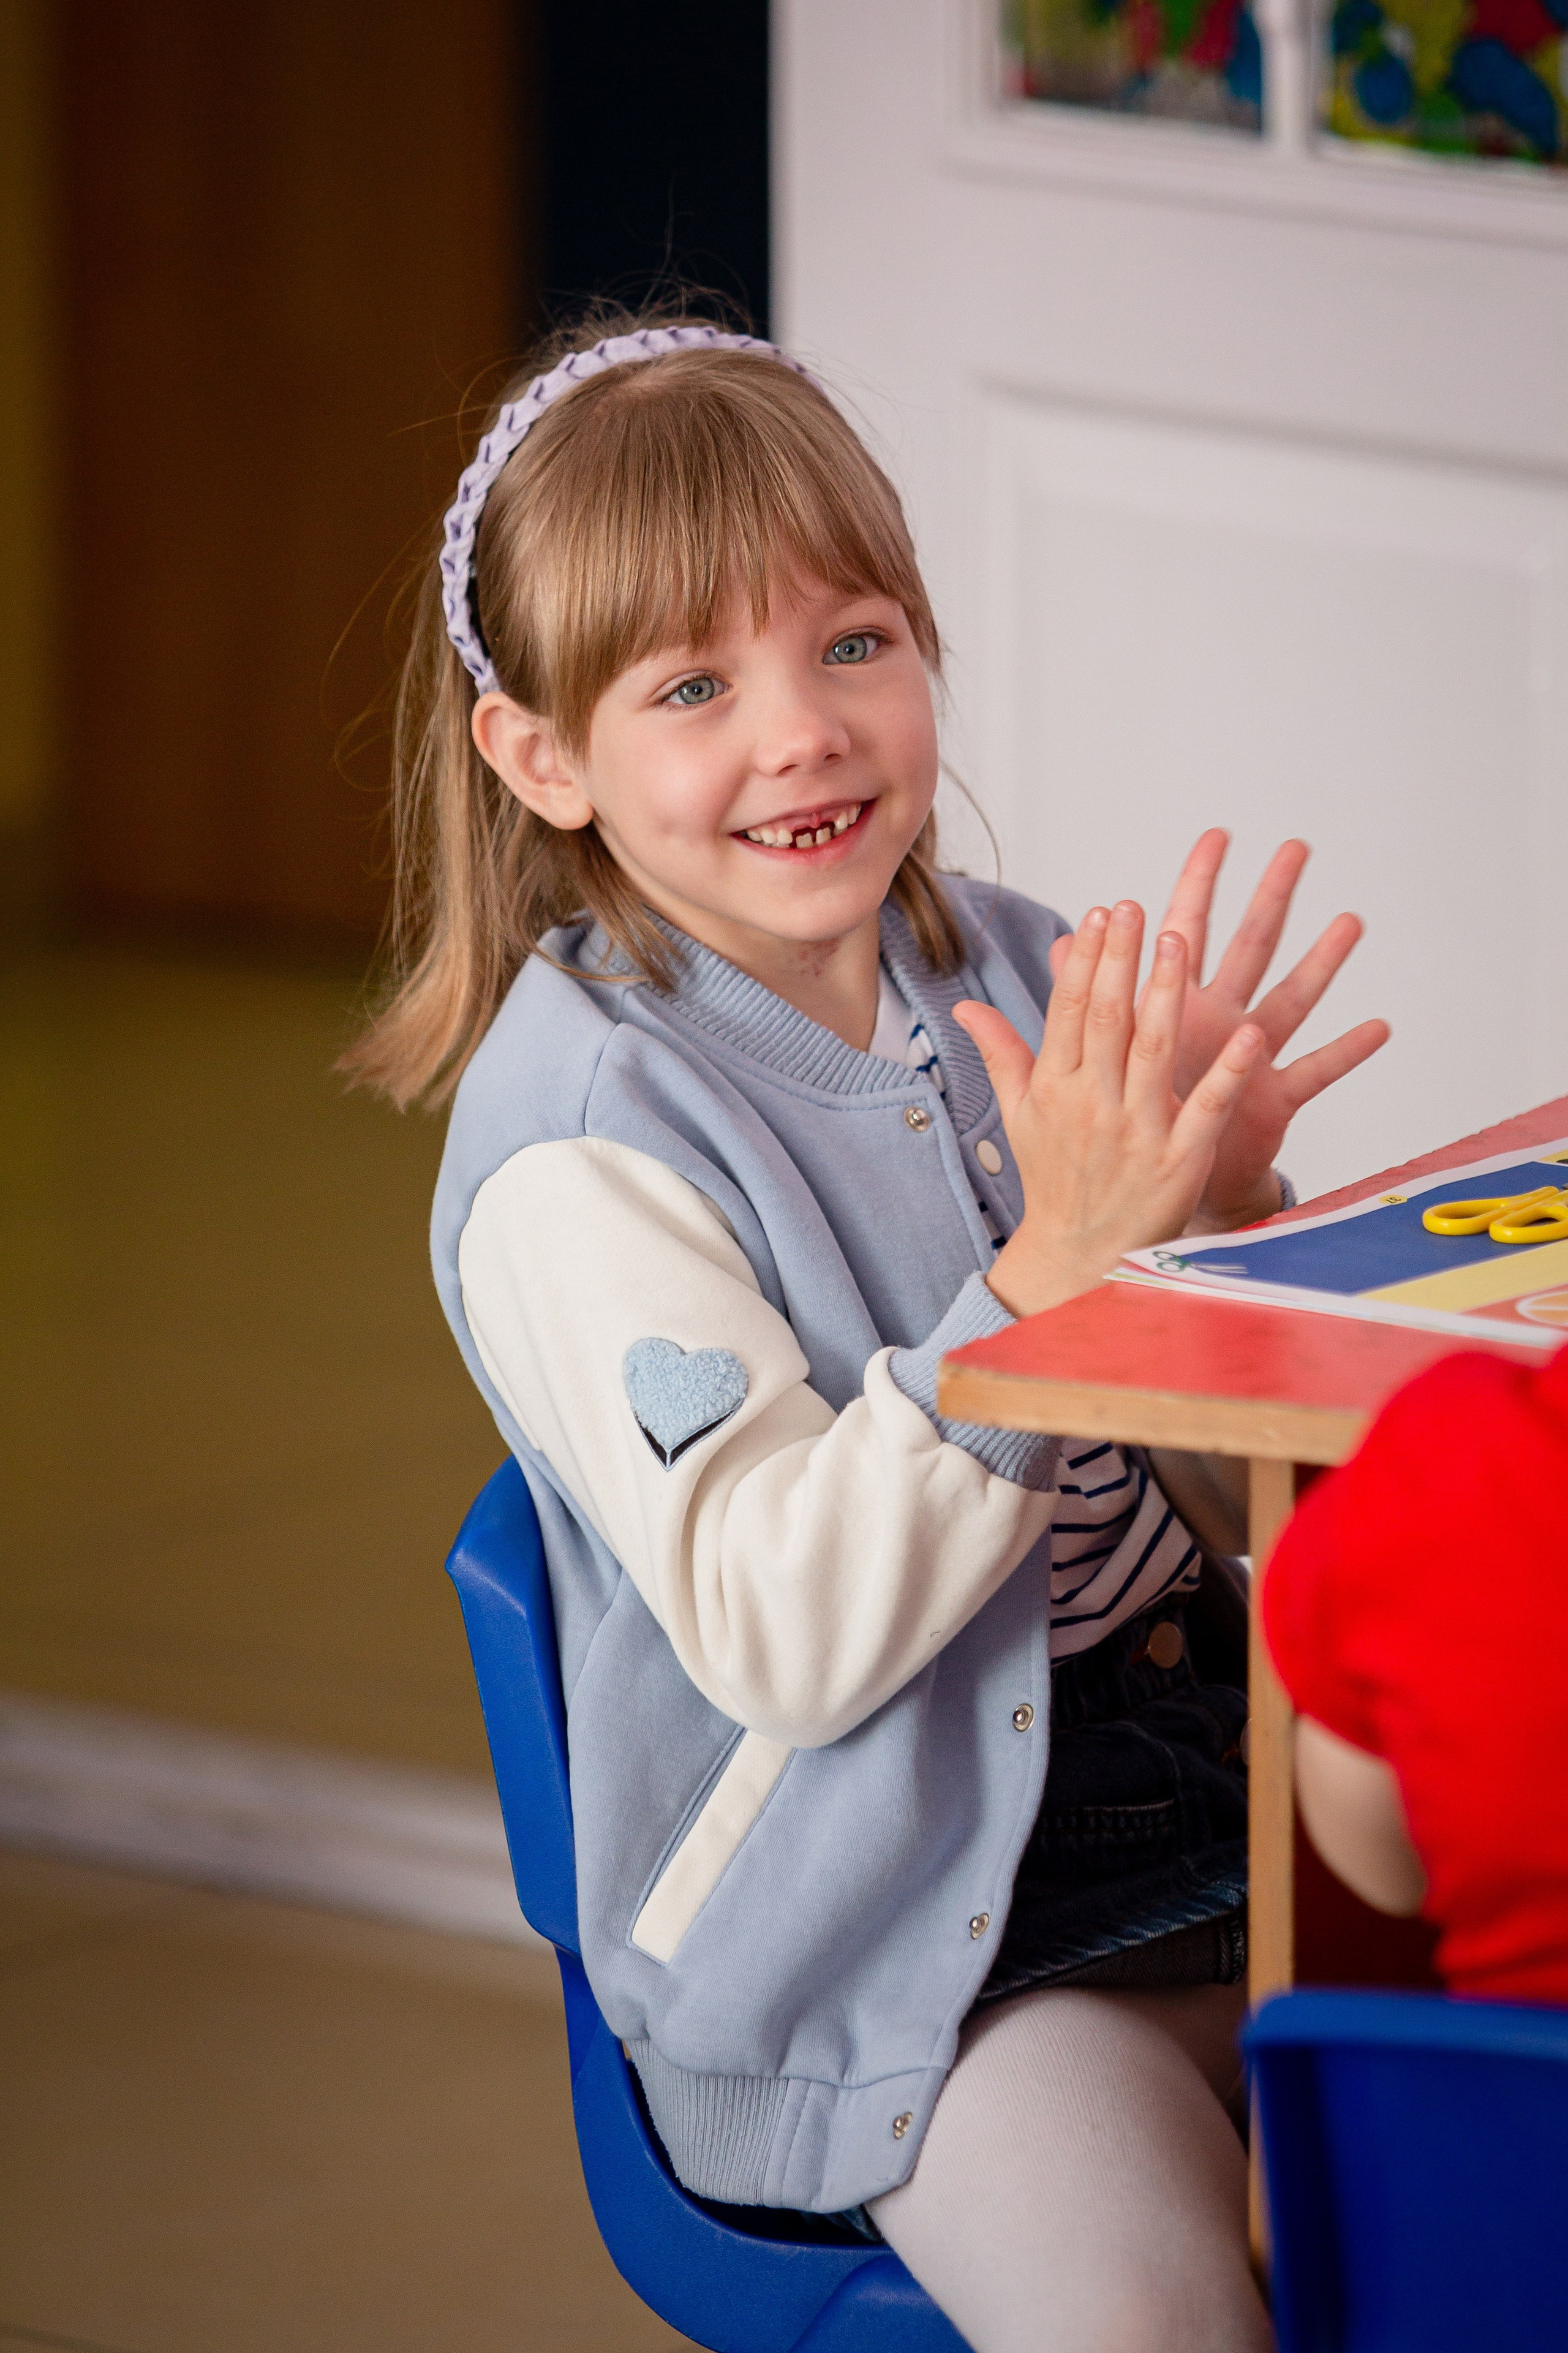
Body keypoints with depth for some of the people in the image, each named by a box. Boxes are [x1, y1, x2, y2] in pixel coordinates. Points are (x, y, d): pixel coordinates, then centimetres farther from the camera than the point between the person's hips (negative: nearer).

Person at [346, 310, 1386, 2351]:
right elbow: (785, 1635, -23)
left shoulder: (1018, 984, 6)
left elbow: (1261, 1485, 11)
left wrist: (1229, 1200, -9)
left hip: (1208, 1793, 6)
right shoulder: (576, 1146, -13)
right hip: (884, 1945, -6)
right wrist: (1052, 1267, -28)